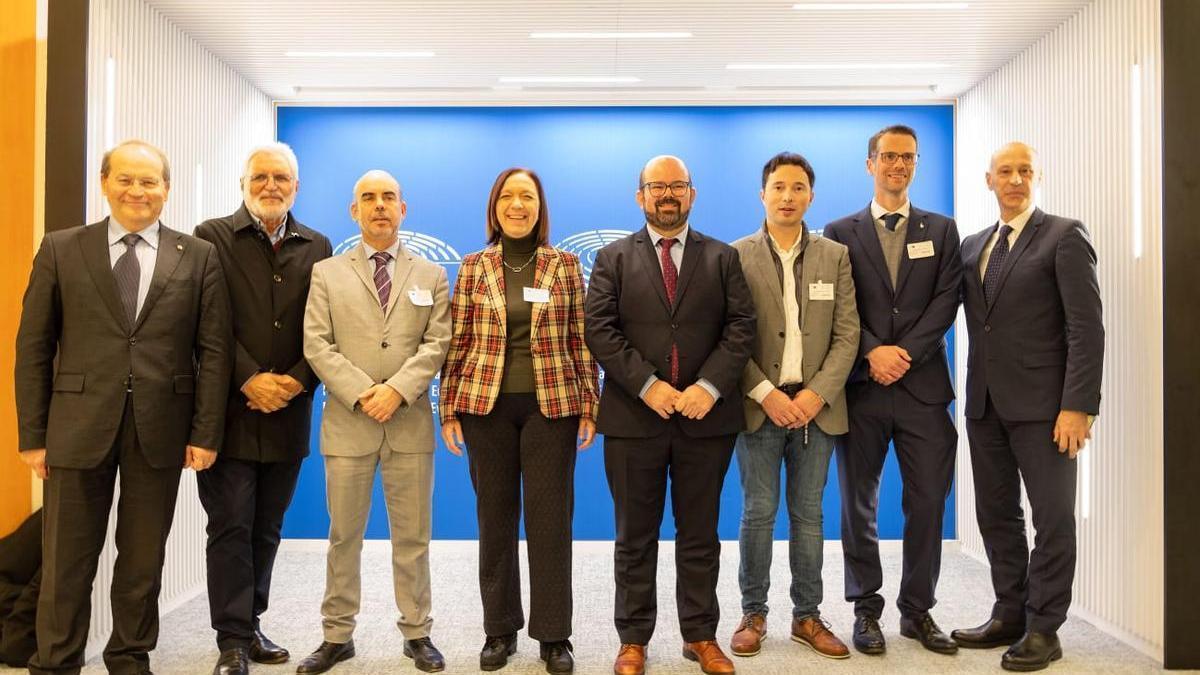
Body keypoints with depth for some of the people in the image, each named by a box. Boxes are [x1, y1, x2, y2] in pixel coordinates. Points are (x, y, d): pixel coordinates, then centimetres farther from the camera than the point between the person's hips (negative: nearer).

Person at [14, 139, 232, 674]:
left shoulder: (198, 257, 4)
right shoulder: (61, 249, 5)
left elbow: (214, 350, 1)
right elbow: (34, 348, 3)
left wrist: (206, 433, -4)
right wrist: (32, 435, -1)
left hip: (161, 429, 0)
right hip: (79, 426, 0)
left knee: (143, 559, 12)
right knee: (67, 561, 8)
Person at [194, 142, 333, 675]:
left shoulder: (316, 248, 10)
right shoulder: (213, 238, 1)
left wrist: (299, 380, -10)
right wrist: (249, 380, -15)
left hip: (288, 410, 3)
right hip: (230, 410, -3)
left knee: (266, 527, 11)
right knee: (231, 527, 0)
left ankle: (249, 624, 24)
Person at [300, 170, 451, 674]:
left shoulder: (431, 276, 11)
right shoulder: (327, 273, 9)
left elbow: (437, 344, 0)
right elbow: (317, 345, -1)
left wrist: (398, 389, -14)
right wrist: (361, 394, -13)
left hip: (411, 422, 0)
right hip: (347, 422, 0)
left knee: (412, 536, 6)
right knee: (344, 536, 7)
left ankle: (417, 633, 17)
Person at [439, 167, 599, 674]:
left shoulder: (565, 265, 4)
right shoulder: (474, 267, 5)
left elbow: (581, 340, 4)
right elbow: (458, 343, 5)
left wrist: (589, 406, 0)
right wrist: (449, 410, 1)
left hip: (552, 405, -1)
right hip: (486, 405, 1)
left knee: (551, 518, 2)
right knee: (495, 517, 8)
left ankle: (554, 634, 13)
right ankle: (499, 630, 21)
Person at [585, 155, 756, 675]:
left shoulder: (723, 258, 9)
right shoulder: (613, 259, 6)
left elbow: (740, 327, 0)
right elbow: (600, 331, -4)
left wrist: (710, 386, -14)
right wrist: (648, 385, -15)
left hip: (707, 415, 1)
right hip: (634, 416, -1)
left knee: (700, 535, 10)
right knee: (635, 537, 8)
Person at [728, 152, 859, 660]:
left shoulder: (835, 256, 8)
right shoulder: (737, 256, 1)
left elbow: (847, 334, 3)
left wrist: (817, 394, -9)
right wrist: (766, 394, -13)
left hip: (815, 405, 2)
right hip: (759, 404, -2)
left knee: (809, 515, 9)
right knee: (758, 513, 3)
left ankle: (807, 616, 19)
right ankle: (753, 614, 16)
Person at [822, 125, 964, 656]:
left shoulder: (941, 230, 11)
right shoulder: (840, 233, 7)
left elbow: (946, 301, 0)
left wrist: (904, 353, -11)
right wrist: (872, 352, -14)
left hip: (923, 385, 1)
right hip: (861, 387, -1)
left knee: (927, 503, 3)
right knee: (859, 505, 5)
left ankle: (917, 610, 18)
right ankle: (866, 610, 17)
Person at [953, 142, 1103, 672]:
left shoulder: (1064, 236, -4)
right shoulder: (972, 246, 14)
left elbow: (1087, 327, -11)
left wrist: (1078, 406, -17)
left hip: (1041, 405, -6)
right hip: (986, 404, 6)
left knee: (1052, 518, 4)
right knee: (996, 515, 12)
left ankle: (1043, 629, 15)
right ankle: (1009, 616, 25)